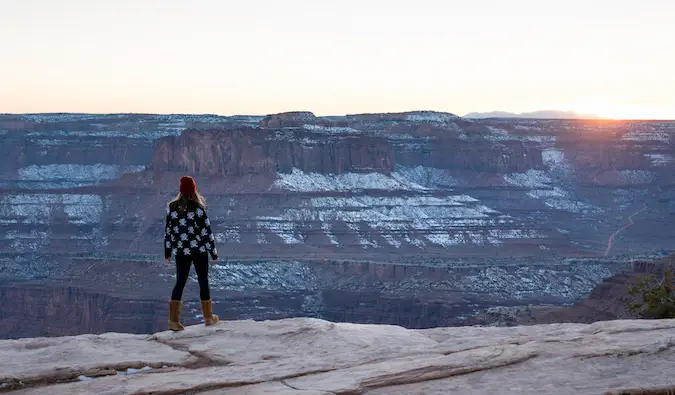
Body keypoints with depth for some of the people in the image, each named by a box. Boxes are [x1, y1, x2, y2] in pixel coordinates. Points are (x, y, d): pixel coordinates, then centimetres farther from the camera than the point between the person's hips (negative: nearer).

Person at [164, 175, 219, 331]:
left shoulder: (172, 207, -4)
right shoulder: (198, 209, -14)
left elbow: (168, 231, 2)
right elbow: (207, 232, -10)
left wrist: (167, 252, 13)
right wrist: (214, 253, -1)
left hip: (181, 251, 3)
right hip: (199, 251, -3)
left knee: (180, 283, 7)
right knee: (203, 281, 12)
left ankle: (173, 320, -2)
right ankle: (208, 317, 22)